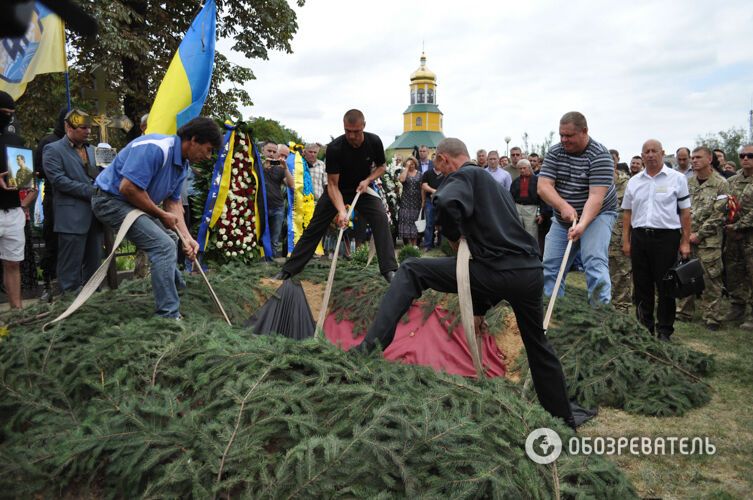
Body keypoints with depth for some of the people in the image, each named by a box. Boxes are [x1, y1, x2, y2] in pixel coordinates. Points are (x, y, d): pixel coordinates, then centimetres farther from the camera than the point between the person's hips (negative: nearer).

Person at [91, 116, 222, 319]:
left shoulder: (183, 164, 4)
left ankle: (176, 285, 45)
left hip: (134, 203, 10)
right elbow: (127, 188, -31)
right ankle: (168, 316, -15)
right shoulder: (155, 148, -27)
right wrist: (162, 215, -19)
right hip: (111, 199, -10)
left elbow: (173, 201, 8)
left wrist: (186, 236, -5)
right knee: (164, 245, -19)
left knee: (169, 238, 24)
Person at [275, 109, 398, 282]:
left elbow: (381, 166, 0)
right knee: (315, 227, -3)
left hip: (362, 188, 2)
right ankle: (289, 269, 6)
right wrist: (341, 210, -41)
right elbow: (332, 184, -27)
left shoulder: (374, 142, -20)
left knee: (381, 219, -21)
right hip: (338, 190, -1)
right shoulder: (334, 148, -29)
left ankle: (389, 269, -17)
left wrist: (368, 180, -20)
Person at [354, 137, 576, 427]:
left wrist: (454, 236, -2)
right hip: (531, 272, 8)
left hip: (498, 272, -8)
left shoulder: (464, 175, 2)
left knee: (411, 272, 0)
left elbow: (446, 202, -25)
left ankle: (371, 346, -11)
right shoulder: (498, 186, 29)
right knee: (538, 347, 27)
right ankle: (564, 419, 39)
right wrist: (481, 308, 33)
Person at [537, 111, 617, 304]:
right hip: (562, 219, 5)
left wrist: (582, 224, -40)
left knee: (595, 262, -23)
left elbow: (596, 196, -25)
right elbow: (543, 186, -14)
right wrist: (563, 206, -31)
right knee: (551, 267, 3)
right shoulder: (555, 152, -3)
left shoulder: (599, 155, -17)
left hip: (596, 215, -5)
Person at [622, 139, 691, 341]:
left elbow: (685, 211, 1)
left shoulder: (677, 178, 2)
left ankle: (664, 330, 13)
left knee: (665, 286, 2)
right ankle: (644, 327, 21)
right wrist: (626, 241, 7)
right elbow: (627, 212, 13)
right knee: (642, 285, 9)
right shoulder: (634, 181, 11)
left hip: (666, 236, -3)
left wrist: (685, 242, -4)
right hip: (639, 237, 3)